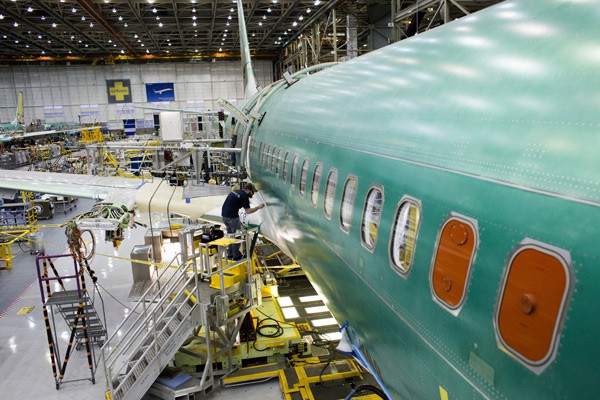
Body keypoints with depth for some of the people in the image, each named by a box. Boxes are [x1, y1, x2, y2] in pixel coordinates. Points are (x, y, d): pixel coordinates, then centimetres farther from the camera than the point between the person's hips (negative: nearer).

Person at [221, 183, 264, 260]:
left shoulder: (235, 192, 15)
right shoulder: (244, 196, -10)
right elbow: (248, 211, -12)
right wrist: (258, 207, -3)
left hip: (224, 215, 9)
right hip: (232, 217, -9)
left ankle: (230, 254, 26)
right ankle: (236, 255, 9)